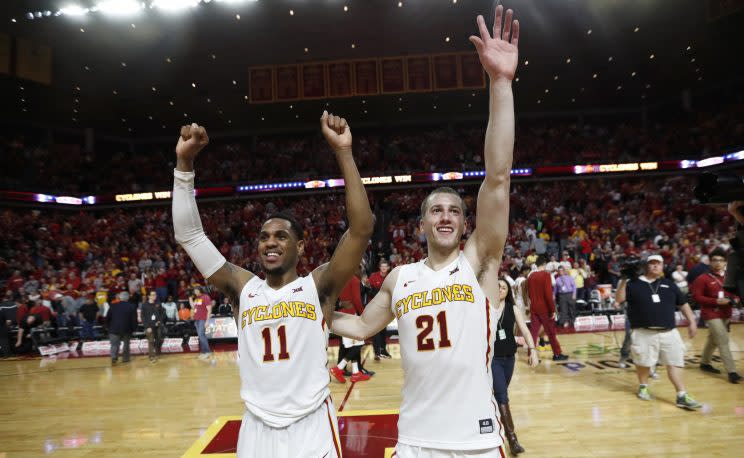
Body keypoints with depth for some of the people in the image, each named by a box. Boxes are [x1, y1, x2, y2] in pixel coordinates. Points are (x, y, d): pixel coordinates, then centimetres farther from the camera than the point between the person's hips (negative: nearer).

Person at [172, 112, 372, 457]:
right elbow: (188, 235, -2)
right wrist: (184, 163, -10)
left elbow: (362, 228, -18)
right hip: (257, 429, 3)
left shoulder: (318, 286, -7)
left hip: (311, 428, -2)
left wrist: (343, 153, -23)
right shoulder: (243, 288, 1)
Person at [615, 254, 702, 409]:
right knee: (643, 362, 10)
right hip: (643, 333, -3)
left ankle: (682, 396, 6)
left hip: (669, 332, 3)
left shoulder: (669, 284, 12)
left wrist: (692, 322, 10)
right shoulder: (634, 284, -1)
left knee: (675, 363, 1)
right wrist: (623, 280, -17)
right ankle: (643, 387, 32)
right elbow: (619, 299, -8)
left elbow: (683, 304, 17)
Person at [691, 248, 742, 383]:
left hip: (725, 314, 7)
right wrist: (716, 301, -22)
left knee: (713, 340, 18)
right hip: (711, 314, -7)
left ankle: (704, 363, 33)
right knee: (723, 341, -11)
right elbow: (696, 296, -14)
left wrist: (734, 299, -2)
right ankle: (732, 371, -7)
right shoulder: (703, 278, -12)